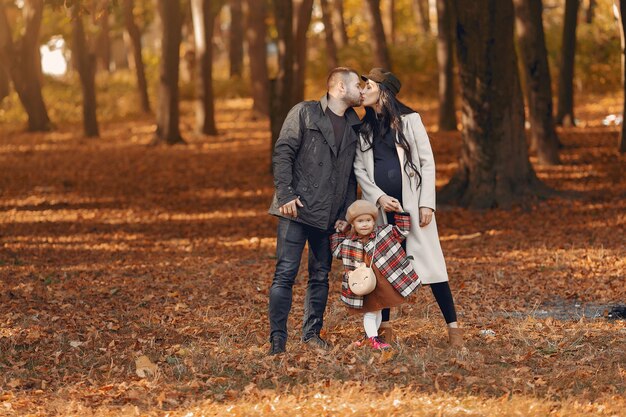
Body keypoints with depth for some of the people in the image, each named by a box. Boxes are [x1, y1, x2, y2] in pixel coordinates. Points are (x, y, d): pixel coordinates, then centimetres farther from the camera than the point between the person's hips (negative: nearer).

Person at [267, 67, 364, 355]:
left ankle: (312, 333, 21)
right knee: (285, 273, -8)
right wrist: (286, 194, -15)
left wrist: (347, 213, 8)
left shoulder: (354, 126, 14)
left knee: (320, 275, 10)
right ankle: (277, 339, -6)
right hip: (297, 211, -6)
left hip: (329, 216, 6)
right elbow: (282, 153, -7)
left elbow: (351, 175, 17)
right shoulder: (305, 113, -2)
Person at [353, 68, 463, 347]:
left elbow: (427, 161, -2)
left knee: (429, 262, -6)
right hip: (380, 206, 4)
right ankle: (384, 326, 13)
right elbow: (359, 168, 6)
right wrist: (379, 197, -9)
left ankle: (453, 326, -4)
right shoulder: (364, 127, 10)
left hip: (411, 204, -3)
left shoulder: (408, 120, 0)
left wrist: (426, 203, -9)